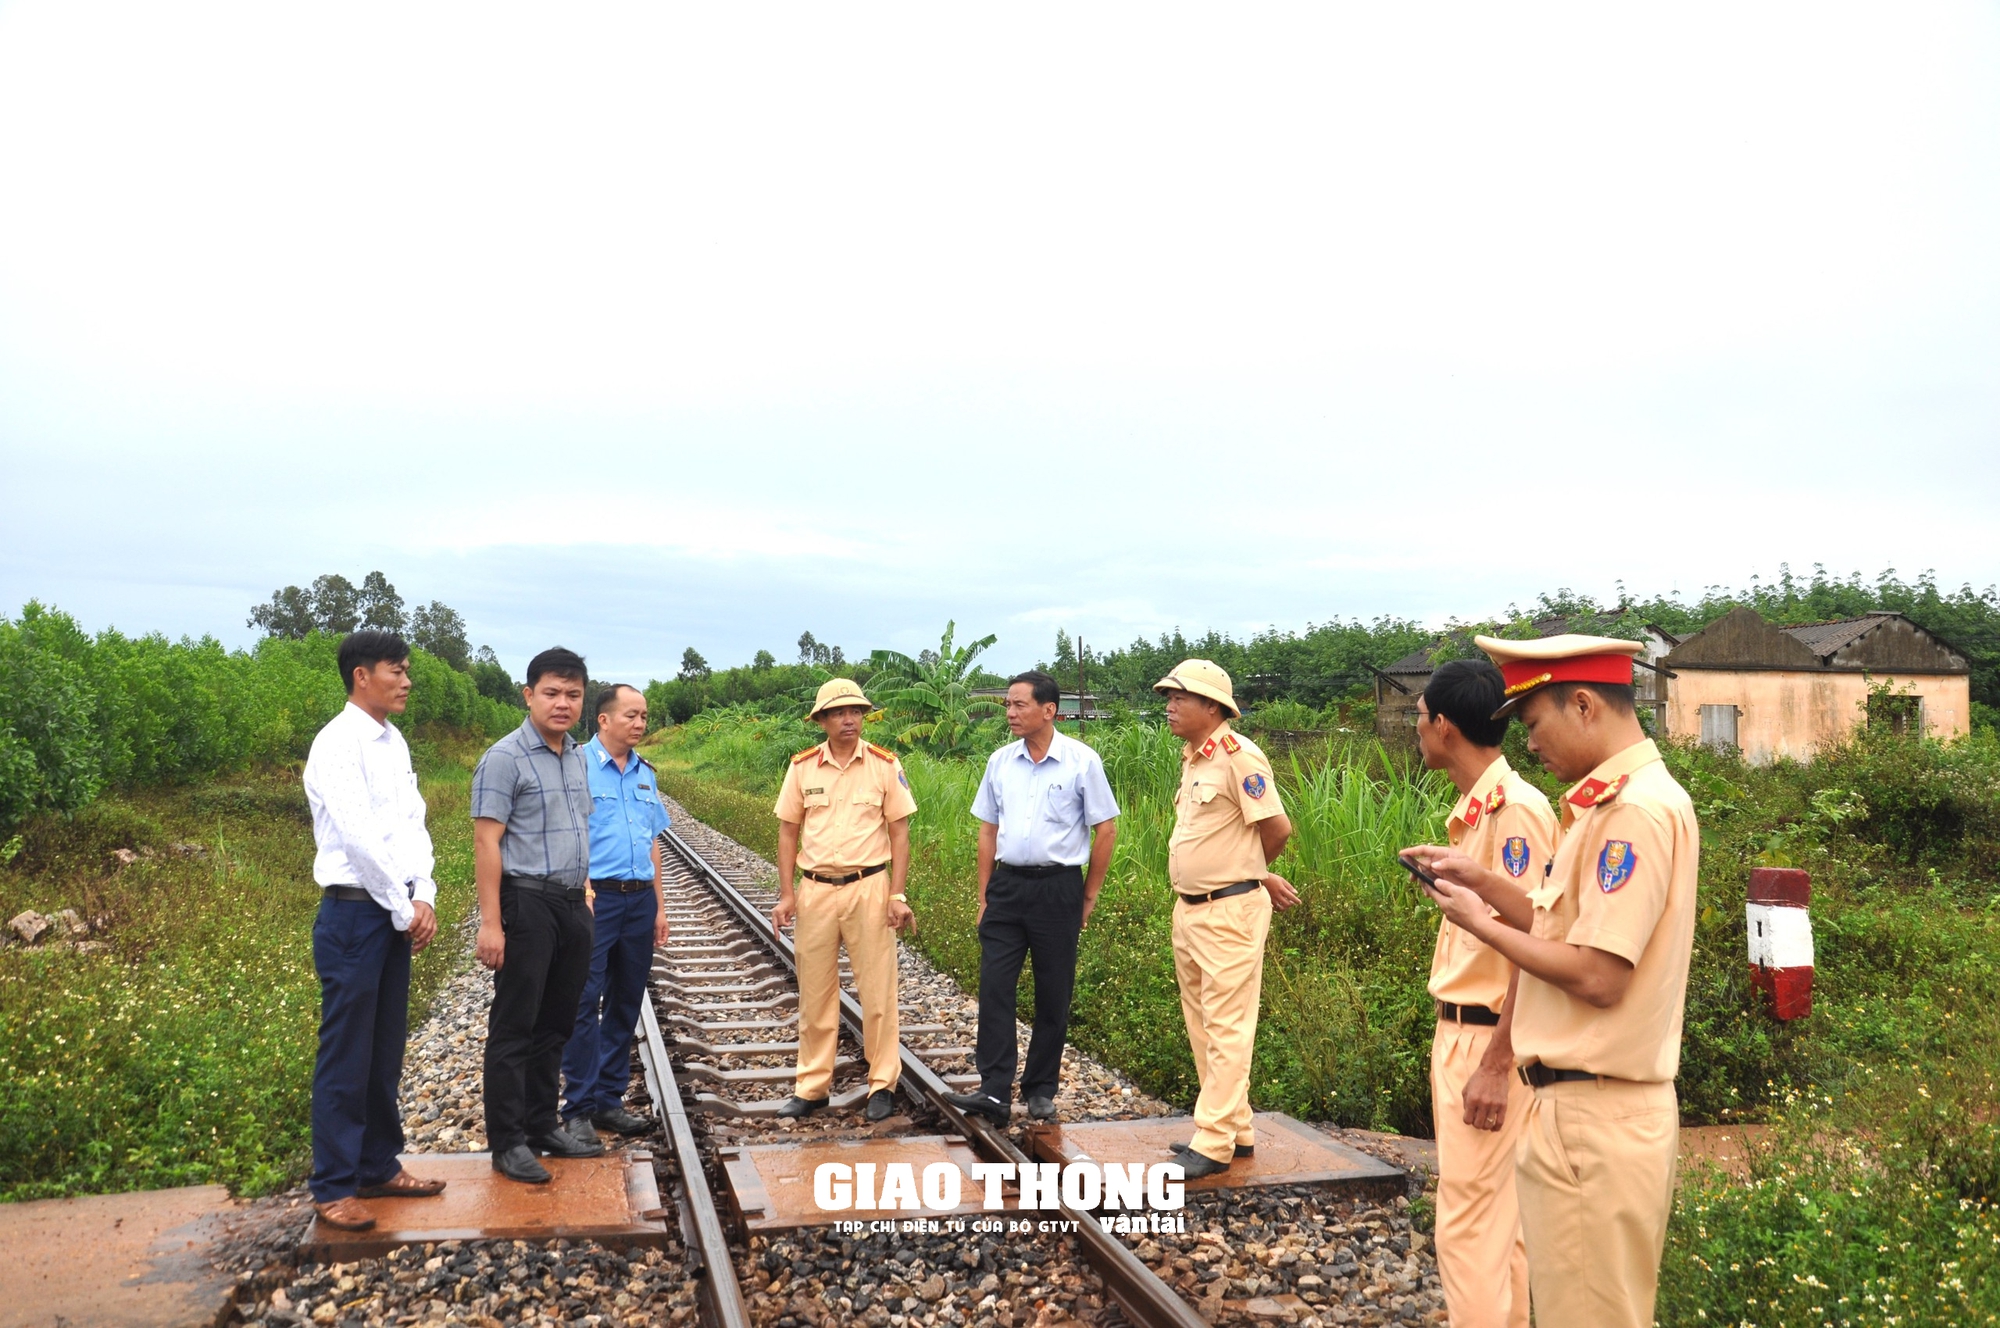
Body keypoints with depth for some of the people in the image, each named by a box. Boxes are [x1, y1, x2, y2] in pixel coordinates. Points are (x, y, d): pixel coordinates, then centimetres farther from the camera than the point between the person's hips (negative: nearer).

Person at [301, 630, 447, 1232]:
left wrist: (425, 897, -1)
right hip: (354, 914, -8)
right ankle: (333, 1187, 11)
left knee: (386, 1052, 15)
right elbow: (359, 838, -19)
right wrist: (405, 910, -12)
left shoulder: (394, 742, 12)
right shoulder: (339, 744, -14)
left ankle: (378, 1167, 27)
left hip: (397, 915, 8)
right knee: (346, 1057, 0)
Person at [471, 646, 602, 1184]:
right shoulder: (505, 758, -10)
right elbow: (486, 843, -14)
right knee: (515, 1029, 1)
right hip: (527, 904, -7)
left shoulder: (577, 756, 12)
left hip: (572, 905, 7)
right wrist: (490, 922, -18)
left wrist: (585, 893, 14)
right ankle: (507, 1142, 9)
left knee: (555, 1025, 14)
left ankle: (543, 1125, 25)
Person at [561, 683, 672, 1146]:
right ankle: (578, 1108, 4)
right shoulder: (579, 765, -5)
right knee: (584, 1004, -4)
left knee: (625, 1004, 11)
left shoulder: (645, 773, 14)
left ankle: (609, 1099, 20)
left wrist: (659, 905, 17)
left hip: (639, 900, 6)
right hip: (595, 899, -6)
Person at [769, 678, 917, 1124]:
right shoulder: (802, 767, 3)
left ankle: (882, 1083, 13)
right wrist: (786, 895, 0)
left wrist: (898, 894, -6)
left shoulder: (885, 765, -1)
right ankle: (812, 1086, 19)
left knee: (877, 989, 1)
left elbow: (899, 832, 1)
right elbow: (788, 833, 7)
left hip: (868, 887, -2)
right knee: (815, 992, 8)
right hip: (815, 890, 2)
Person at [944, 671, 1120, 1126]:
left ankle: (1041, 1090, 18)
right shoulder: (1000, 762, 6)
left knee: (1053, 995, 5)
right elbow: (988, 830, 12)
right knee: (994, 986, -4)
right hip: (1007, 884, 3)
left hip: (1058, 888, -3)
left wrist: (1089, 896, 0)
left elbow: (1106, 830, -1)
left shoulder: (1082, 761, -6)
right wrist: (983, 896, 9)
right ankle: (994, 1090, -1)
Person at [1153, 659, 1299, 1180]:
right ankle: (1237, 1129, 25)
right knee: (1202, 1027, 15)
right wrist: (1259, 877, 11)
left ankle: (1214, 1144, 0)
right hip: (1189, 908, 10)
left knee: (1227, 1030, -4)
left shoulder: (1238, 755, -15)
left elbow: (1277, 828, -15)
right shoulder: (1193, 757, 13)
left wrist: (1248, 875, 2)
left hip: (1230, 911, -10)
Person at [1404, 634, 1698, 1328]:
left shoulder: (1635, 809, -19)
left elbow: (1599, 976, -23)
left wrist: (1482, 924, -11)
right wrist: (1483, 882, 6)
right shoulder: (1620, 799, 13)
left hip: (1593, 1119, -10)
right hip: (1594, 1106, 10)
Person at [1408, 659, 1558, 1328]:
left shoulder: (1513, 807, -19)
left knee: (1470, 1224, -4)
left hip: (1490, 1041, -10)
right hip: (1458, 1033, 10)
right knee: (1495, 1214, 18)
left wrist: (1495, 1065, -22)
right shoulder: (1471, 810, 11)